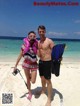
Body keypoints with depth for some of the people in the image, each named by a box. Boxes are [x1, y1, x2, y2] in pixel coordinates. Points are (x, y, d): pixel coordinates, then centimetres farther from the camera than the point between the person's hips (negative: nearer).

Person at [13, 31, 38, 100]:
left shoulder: (36, 45, -10)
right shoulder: (24, 45, -10)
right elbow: (20, 56, -4)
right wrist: (16, 65, -3)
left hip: (34, 65, 0)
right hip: (26, 64, 0)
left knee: (33, 81, -2)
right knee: (28, 79, 13)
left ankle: (31, 75, 34)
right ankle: (30, 93, 36)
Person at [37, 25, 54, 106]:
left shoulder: (49, 41, -12)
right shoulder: (38, 42, 8)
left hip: (47, 62, -7)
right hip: (40, 62, 7)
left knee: (48, 80, -2)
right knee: (42, 78, 23)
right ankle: (43, 90, 48)